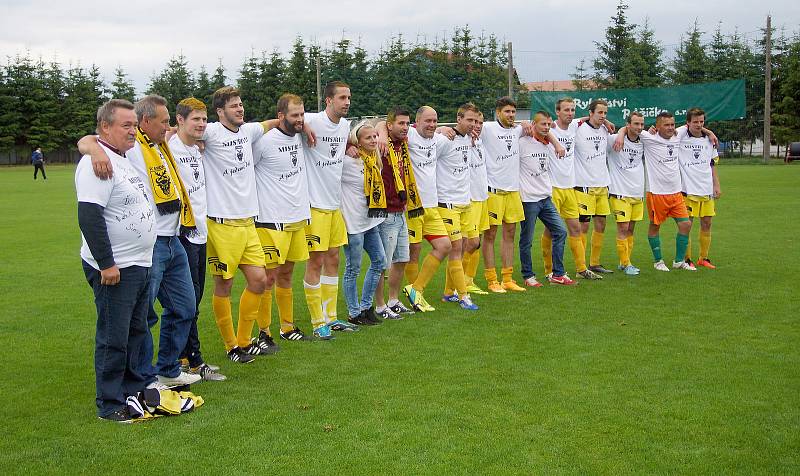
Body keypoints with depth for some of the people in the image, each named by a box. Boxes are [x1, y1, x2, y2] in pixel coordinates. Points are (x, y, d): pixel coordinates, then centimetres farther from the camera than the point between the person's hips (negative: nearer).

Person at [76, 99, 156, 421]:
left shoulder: (124, 159, 14)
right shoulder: (97, 163, -18)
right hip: (114, 268, -10)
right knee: (113, 338, -1)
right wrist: (105, 264, -23)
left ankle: (136, 389, 30)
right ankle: (110, 404, 11)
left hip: (139, 264, 10)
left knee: (137, 331, 18)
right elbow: (89, 217, -24)